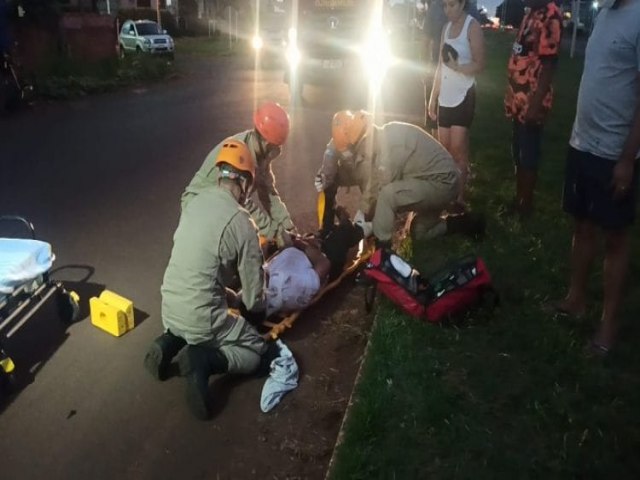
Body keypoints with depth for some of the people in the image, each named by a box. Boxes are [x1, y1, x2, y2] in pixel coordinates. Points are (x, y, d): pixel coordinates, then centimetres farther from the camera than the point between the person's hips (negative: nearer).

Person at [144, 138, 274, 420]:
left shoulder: (195, 201, 3)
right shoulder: (242, 224, -16)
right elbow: (254, 298, -8)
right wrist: (247, 302, 16)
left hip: (169, 310, 7)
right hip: (201, 317, -7)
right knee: (256, 351, 16)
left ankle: (170, 343, 10)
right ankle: (205, 361, -9)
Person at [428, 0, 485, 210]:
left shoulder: (472, 26, -6)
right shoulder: (446, 27, 14)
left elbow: (480, 64, -10)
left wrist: (457, 67, -27)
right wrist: (433, 97, 13)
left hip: (463, 96, -7)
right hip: (445, 97, 7)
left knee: (458, 148, -9)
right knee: (444, 149, 7)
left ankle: (460, 197, -3)